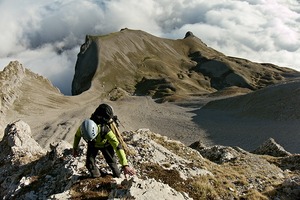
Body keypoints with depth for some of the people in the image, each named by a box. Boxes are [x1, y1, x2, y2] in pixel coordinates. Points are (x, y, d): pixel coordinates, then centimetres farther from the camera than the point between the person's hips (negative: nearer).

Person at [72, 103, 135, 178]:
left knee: (111, 161, 13)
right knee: (89, 163, -5)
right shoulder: (83, 127, -38)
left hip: (106, 145, -2)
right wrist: (75, 148, 4)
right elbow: (77, 135, -11)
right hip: (93, 145, 2)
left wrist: (125, 165, -61)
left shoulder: (105, 130, -49)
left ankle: (117, 177, 44)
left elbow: (118, 146, -54)